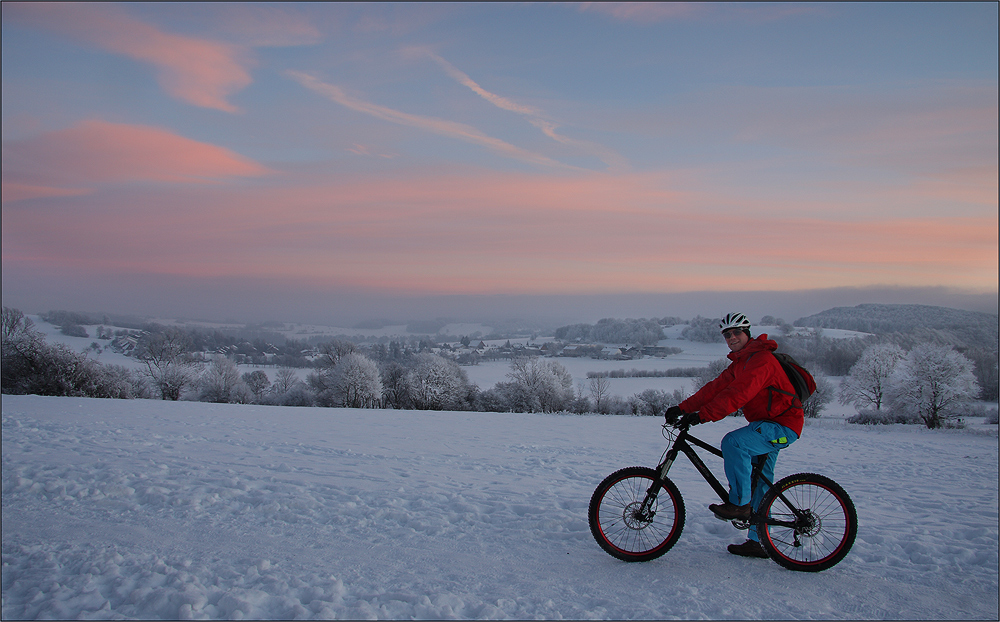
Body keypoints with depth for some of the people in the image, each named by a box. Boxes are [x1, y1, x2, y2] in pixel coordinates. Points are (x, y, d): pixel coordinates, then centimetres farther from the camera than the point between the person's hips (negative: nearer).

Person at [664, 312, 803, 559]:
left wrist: (703, 415, -34)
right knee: (759, 485, 13)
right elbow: (715, 388, 6)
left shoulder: (761, 359, -18)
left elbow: (739, 393, -30)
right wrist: (682, 408, -4)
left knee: (733, 442, -30)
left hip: (782, 427, -10)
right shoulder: (739, 363, 13)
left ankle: (740, 503, -17)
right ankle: (757, 542, 22)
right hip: (769, 426, 10)